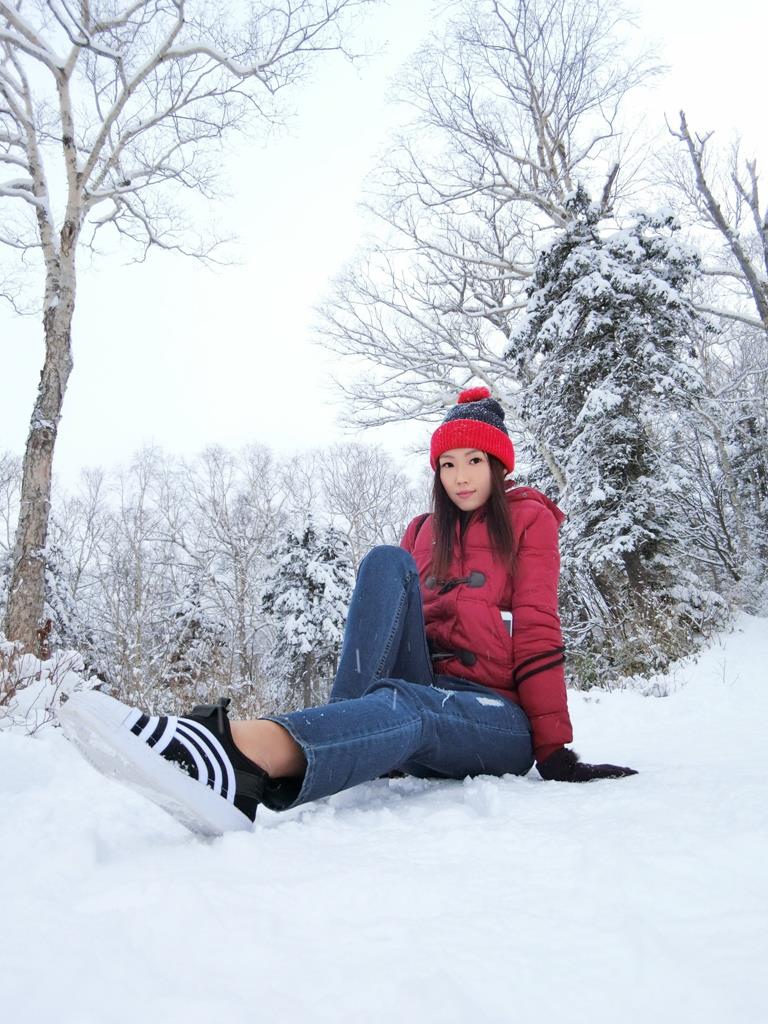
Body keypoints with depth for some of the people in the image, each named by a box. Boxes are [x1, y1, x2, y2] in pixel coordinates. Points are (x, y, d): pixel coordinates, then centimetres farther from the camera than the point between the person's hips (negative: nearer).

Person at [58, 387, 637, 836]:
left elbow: (537, 634, -2)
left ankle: (239, 758, -67)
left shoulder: (528, 520, 8)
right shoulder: (425, 533, 21)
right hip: (423, 687, 3)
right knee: (386, 562, -20)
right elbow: (402, 611, 13)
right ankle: (348, 732, -37)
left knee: (404, 706, -39)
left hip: (498, 718, -3)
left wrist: (555, 750, -8)